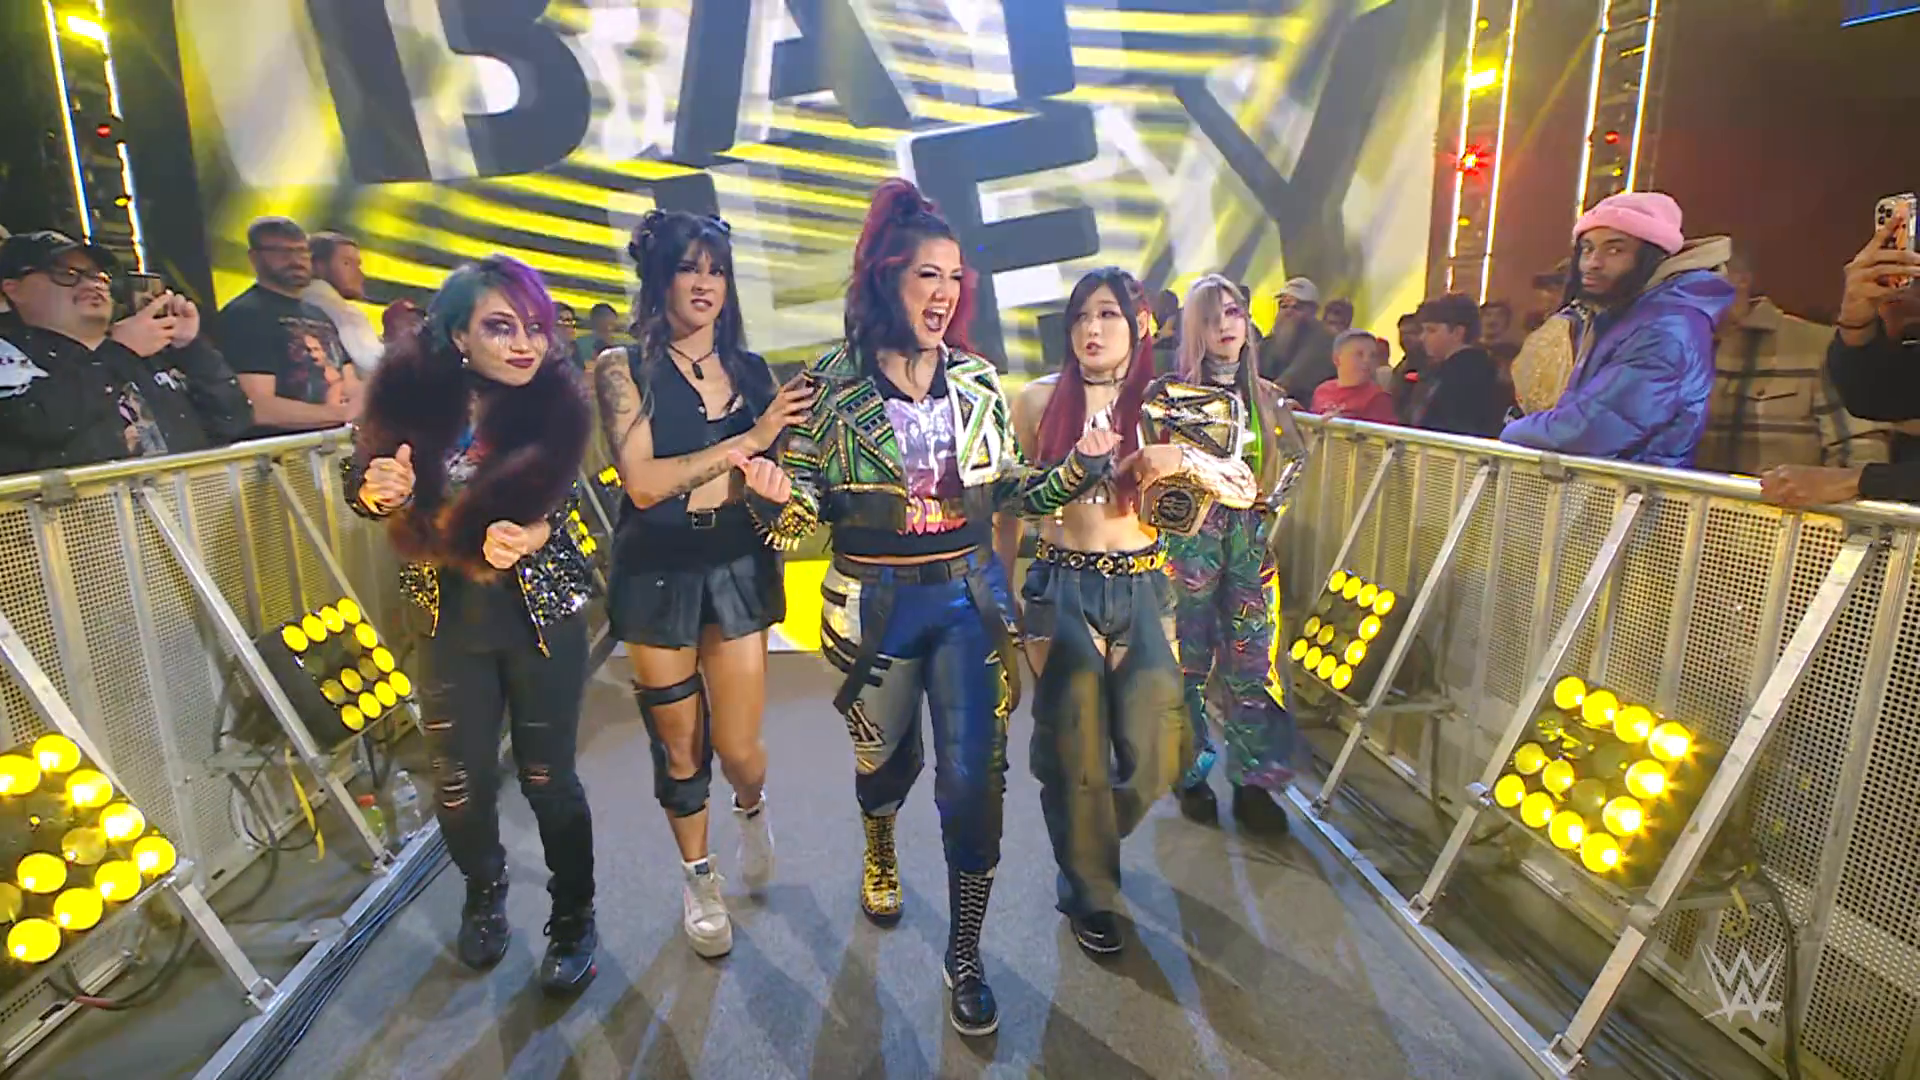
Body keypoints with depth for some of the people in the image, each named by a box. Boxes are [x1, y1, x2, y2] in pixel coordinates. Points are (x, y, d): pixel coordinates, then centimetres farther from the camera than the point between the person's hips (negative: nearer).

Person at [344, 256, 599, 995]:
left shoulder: (558, 404, -13)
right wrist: (378, 489, -21)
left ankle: (574, 920, 28)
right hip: (451, 619, 2)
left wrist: (527, 535, -35)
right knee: (460, 782, 11)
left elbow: (558, 506, -13)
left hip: (543, 614, -2)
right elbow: (365, 487, 3)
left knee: (548, 779, 5)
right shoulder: (413, 390, -8)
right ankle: (484, 894, 41)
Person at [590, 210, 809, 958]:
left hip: (738, 568, 2)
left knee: (739, 747, 2)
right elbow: (642, 481, -16)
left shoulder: (751, 369, 6)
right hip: (659, 574, -1)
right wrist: (748, 441, -17)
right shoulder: (624, 368, -4)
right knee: (679, 748, 11)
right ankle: (698, 877, 37)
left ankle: (752, 806, 40)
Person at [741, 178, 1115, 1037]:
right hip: (875, 603, -1)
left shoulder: (978, 380, 2)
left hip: (968, 597, 1)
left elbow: (1012, 490, 9)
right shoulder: (832, 383, -6)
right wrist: (777, 497, -24)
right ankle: (880, 849, 56)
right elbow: (812, 501, -2)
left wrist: (1079, 468, -6)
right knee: (884, 757, 18)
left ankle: (965, 956, 19)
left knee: (973, 777, -1)